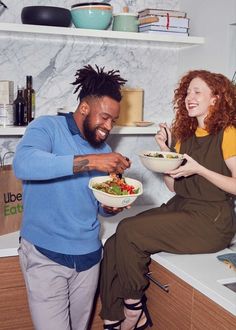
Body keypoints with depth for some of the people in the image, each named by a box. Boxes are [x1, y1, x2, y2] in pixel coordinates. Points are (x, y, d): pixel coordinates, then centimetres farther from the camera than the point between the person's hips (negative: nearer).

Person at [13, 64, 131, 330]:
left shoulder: (104, 151, 8)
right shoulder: (47, 127, -9)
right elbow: (22, 163, -30)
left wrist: (112, 206, -9)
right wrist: (90, 161, -34)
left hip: (88, 255, 6)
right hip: (45, 255, -5)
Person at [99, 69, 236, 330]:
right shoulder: (185, 134, 16)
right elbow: (173, 185, 14)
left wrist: (199, 170, -18)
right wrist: (165, 149, 2)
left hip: (212, 221, -7)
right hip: (180, 209, 7)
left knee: (128, 232, -23)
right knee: (113, 246, -14)